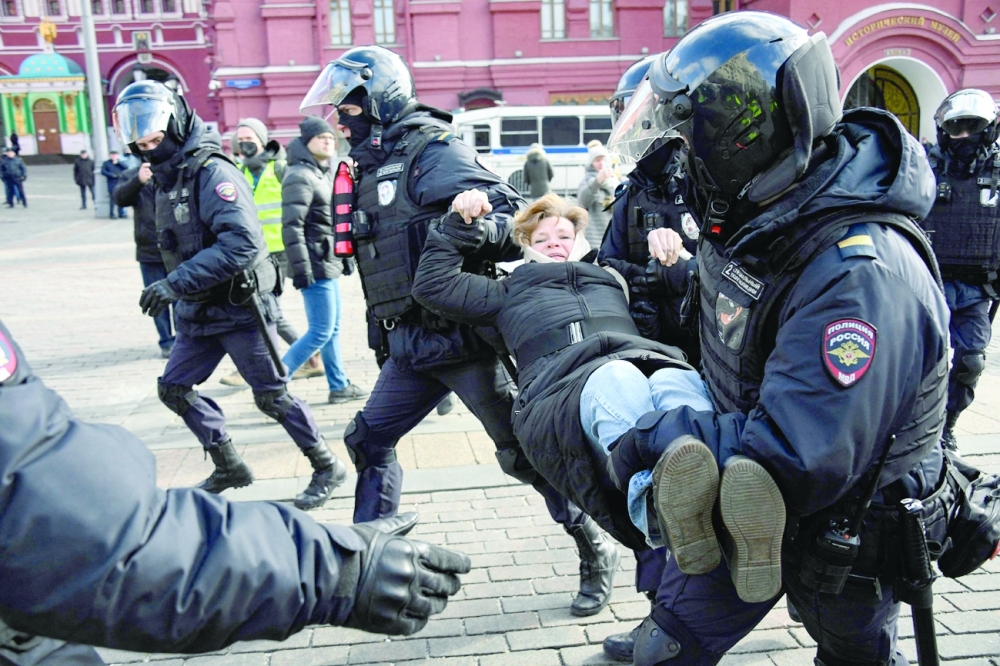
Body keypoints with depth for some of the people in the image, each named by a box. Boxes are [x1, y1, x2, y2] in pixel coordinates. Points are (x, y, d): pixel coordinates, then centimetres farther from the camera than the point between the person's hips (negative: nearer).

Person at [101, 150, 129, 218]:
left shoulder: (119, 162, 16)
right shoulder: (106, 163, 7)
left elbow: (126, 168, 1)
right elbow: (103, 171, -2)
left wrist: (117, 162, -5)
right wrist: (112, 175, -13)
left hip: (120, 182, 3)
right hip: (112, 183, -3)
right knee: (113, 199, -7)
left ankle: (121, 213, 11)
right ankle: (112, 214, -3)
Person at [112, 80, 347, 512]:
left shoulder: (211, 172, -19)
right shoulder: (166, 177, 9)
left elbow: (243, 242, -32)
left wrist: (176, 283, -32)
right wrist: (177, 292, 16)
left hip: (240, 309, -9)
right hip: (199, 313, 9)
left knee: (271, 396, -1)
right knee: (173, 388, 12)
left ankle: (328, 468, 16)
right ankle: (229, 467, 26)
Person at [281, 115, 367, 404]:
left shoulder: (326, 174, 16)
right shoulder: (300, 176, -13)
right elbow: (291, 226, -21)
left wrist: (344, 255, 21)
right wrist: (301, 269, -25)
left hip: (330, 263, 10)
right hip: (315, 265, -10)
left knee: (333, 328, 15)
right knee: (321, 332, -8)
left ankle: (339, 386, 24)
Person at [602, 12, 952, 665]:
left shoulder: (862, 274, -38)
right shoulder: (757, 214, -11)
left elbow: (800, 462, -42)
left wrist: (658, 435, -31)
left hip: (839, 531, -7)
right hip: (746, 500, 7)